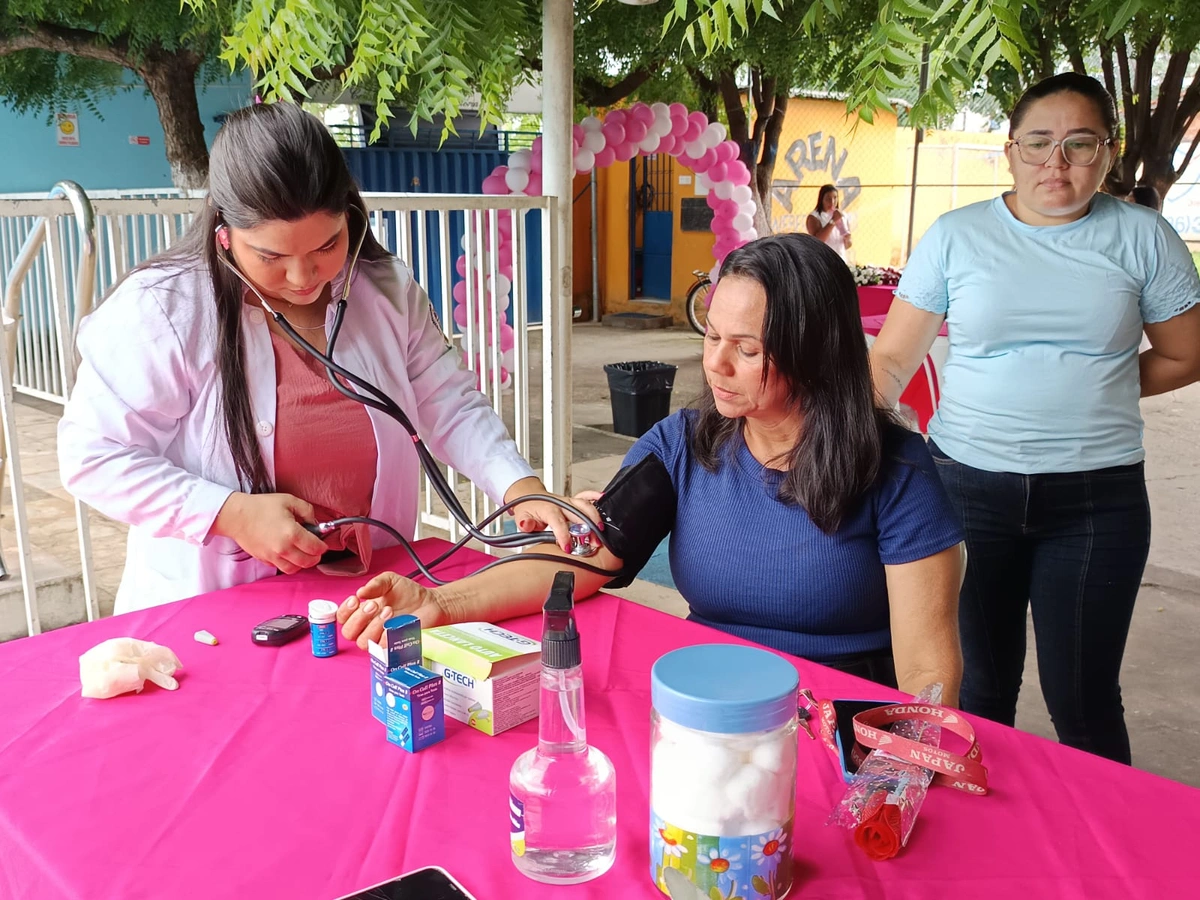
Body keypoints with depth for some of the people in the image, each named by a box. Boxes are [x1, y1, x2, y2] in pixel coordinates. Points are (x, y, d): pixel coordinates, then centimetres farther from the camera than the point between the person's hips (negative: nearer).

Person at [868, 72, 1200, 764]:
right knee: (981, 687, 13)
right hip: (967, 488, 1)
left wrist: (1090, 391, 2)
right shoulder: (956, 235, 2)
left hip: (1096, 499, 0)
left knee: (1083, 700, 5)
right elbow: (893, 358, 1)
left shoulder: (1141, 236, 2)